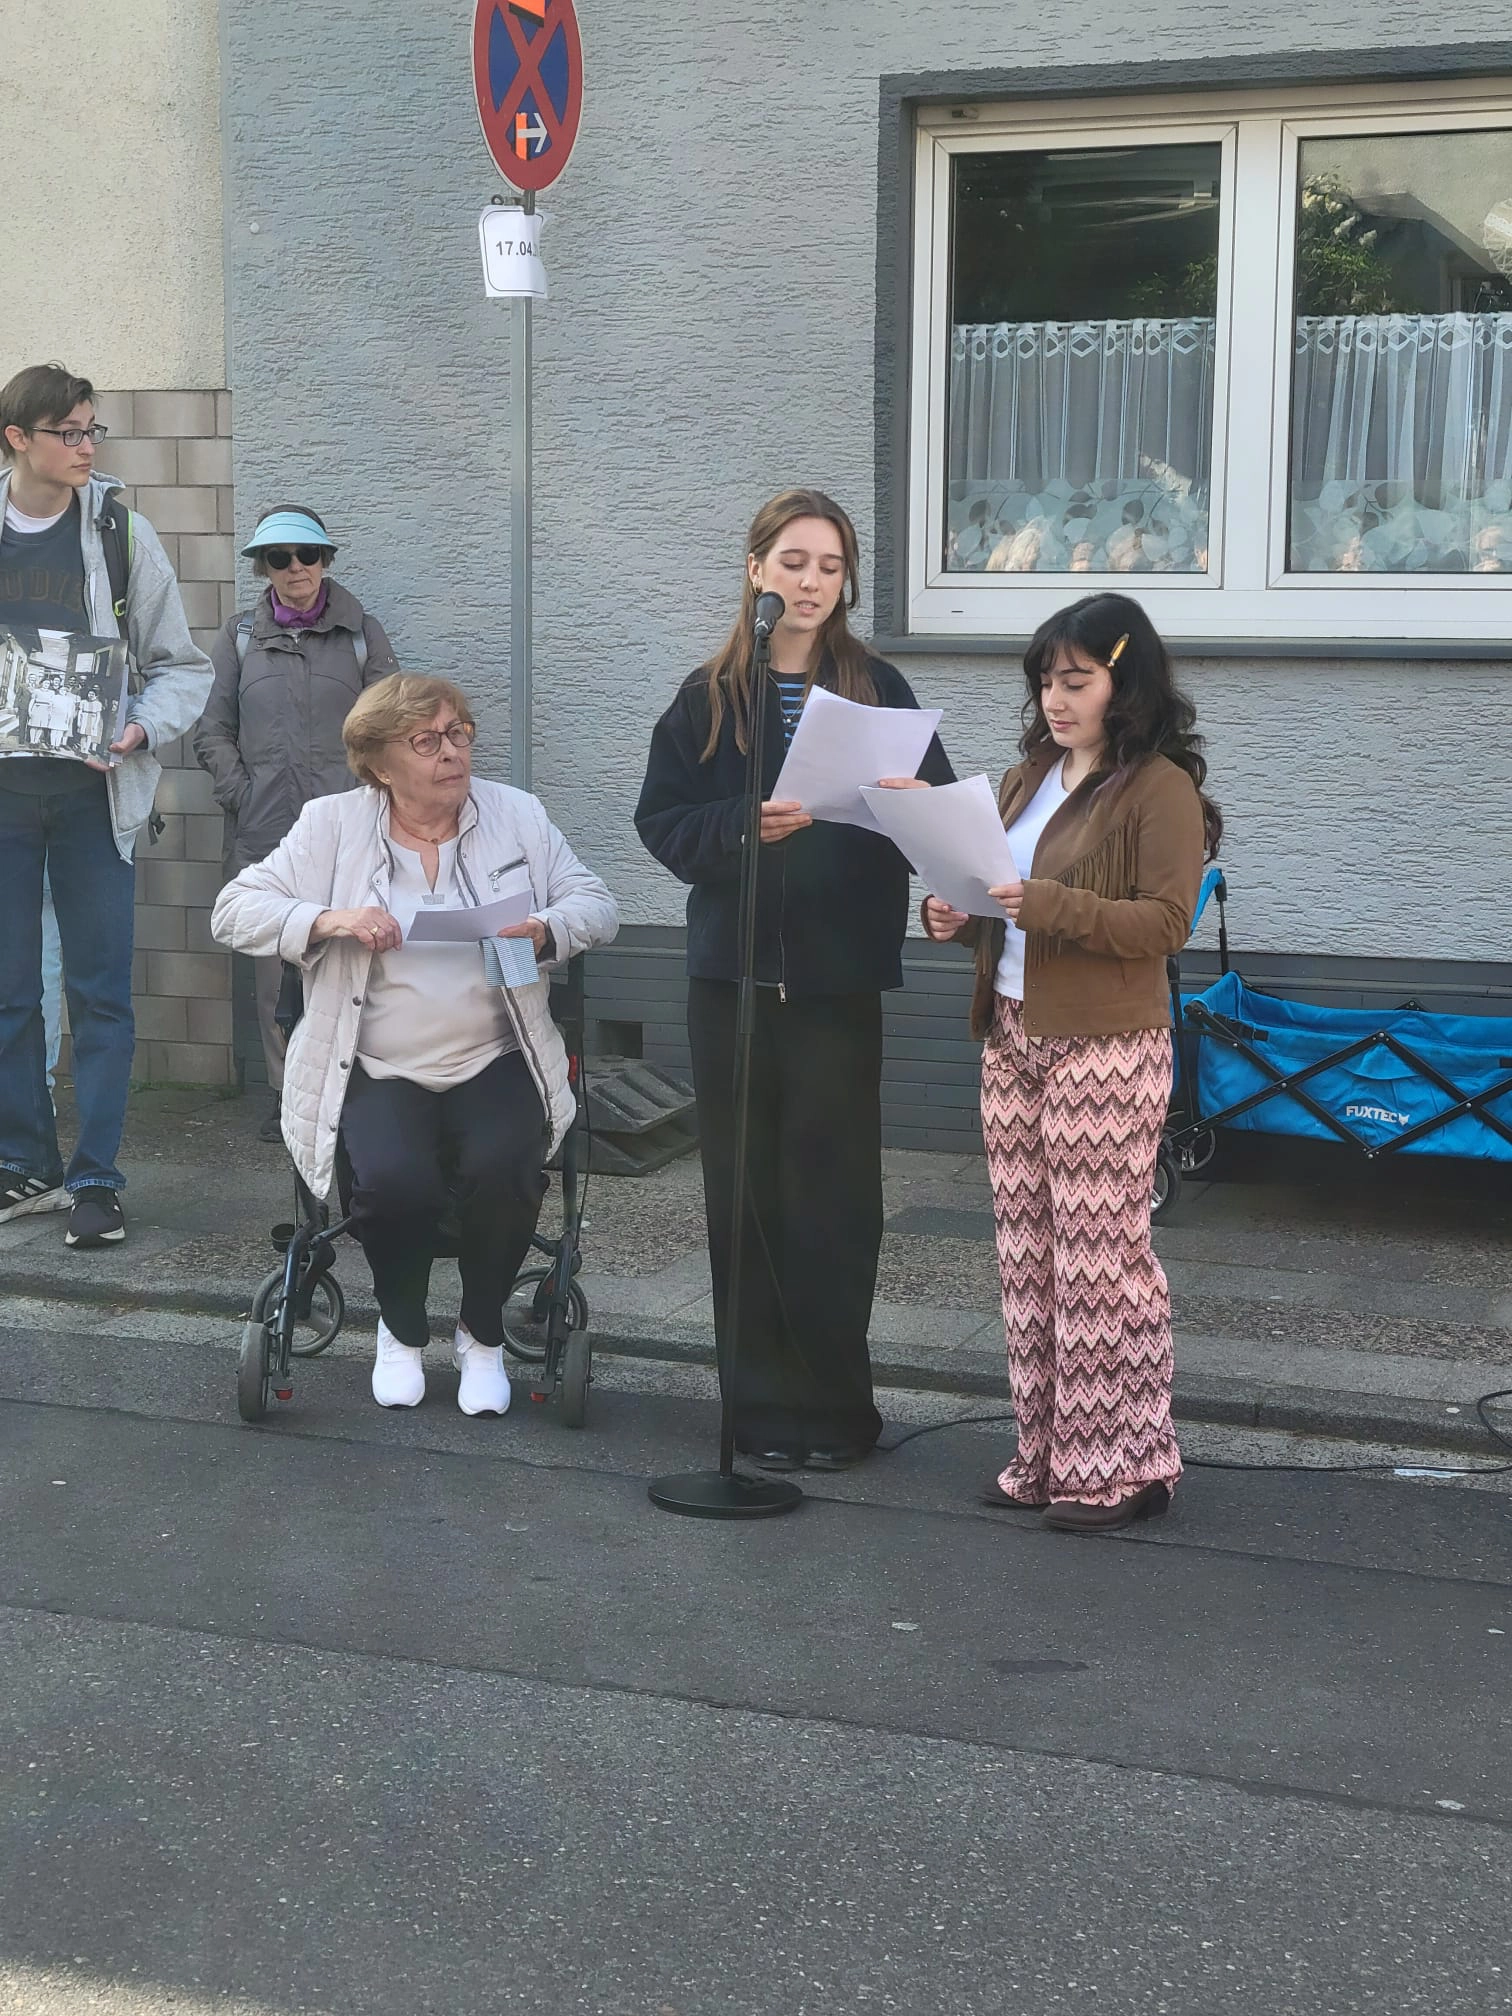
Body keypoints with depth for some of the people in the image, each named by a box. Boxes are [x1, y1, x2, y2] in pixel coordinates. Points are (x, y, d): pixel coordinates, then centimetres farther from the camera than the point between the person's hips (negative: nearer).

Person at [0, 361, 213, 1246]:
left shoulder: (120, 532, 0)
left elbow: (183, 667, 4)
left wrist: (141, 730, -13)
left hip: (93, 790, -1)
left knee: (102, 989, -1)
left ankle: (97, 1177, 6)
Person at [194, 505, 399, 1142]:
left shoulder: (361, 632, 9)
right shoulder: (240, 636, 12)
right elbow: (212, 728, 13)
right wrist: (240, 795, 2)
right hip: (265, 831, 2)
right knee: (275, 968, 2)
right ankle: (288, 1095, 11)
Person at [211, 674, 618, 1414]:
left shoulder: (517, 815, 9)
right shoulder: (332, 826, 3)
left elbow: (597, 906, 8)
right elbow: (234, 910, 0)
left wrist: (548, 929, -16)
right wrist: (327, 921, -17)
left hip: (495, 1062, 1)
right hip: (377, 1069, -1)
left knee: (503, 1172, -29)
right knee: (393, 1181, -30)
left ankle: (483, 1338, 2)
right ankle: (402, 1332, 5)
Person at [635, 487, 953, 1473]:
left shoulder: (877, 689, 2)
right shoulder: (709, 696, 6)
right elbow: (662, 819, 1)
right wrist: (744, 827, -16)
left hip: (838, 978, -1)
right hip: (732, 974, 2)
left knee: (832, 1197, 2)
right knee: (745, 1194, 6)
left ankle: (833, 1407, 14)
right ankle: (764, 1404, 16)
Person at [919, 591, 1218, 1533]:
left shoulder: (1160, 790, -8)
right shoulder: (1028, 780, 15)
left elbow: (1167, 922, -16)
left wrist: (1046, 905, -26)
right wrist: (958, 916, 0)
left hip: (1107, 1049, -8)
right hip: (1013, 1038, 8)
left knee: (1099, 1262, -3)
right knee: (1028, 1258, 10)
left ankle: (1123, 1466, 6)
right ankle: (1049, 1454, 20)